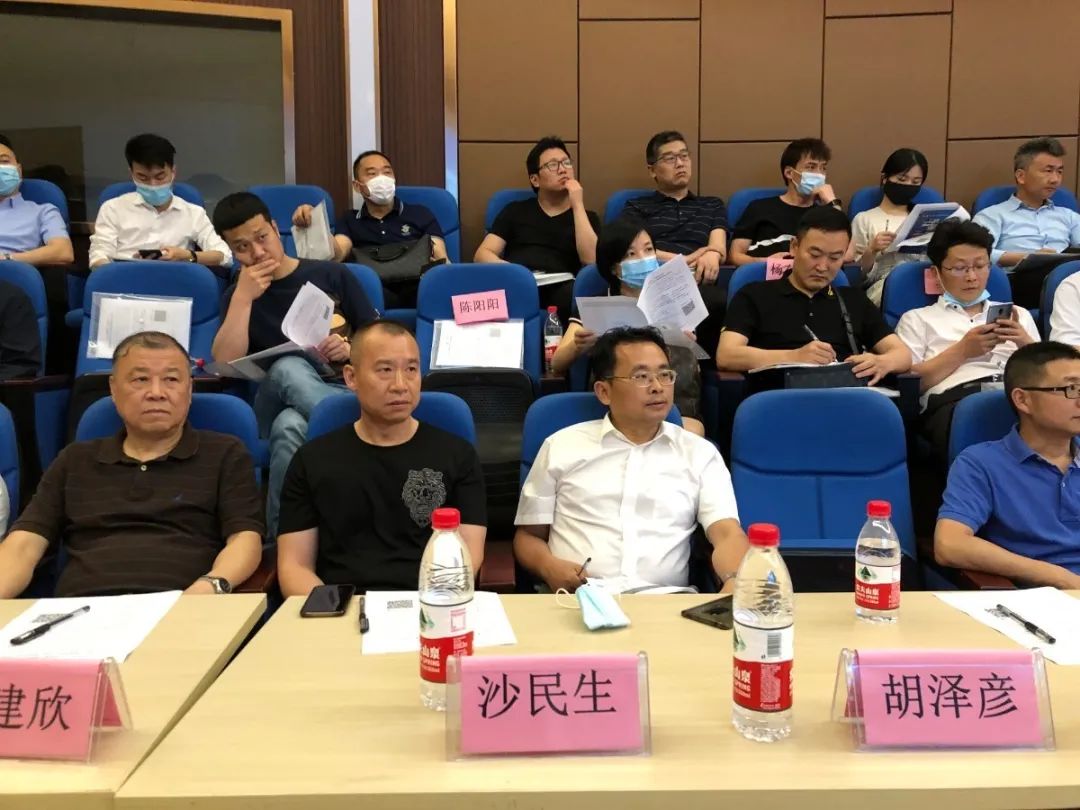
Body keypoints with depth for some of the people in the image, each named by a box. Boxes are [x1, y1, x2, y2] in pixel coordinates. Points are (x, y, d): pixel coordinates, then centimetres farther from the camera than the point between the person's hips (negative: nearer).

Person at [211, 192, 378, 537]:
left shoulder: (332, 274, 11)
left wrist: (351, 349, -11)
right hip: (277, 404, 1)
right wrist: (243, 297, -7)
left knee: (290, 426, -38)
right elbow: (225, 365, -4)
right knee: (288, 368, -37)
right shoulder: (237, 296, 14)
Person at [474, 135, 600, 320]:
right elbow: (482, 255, 12)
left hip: (557, 290, -1)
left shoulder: (586, 217, 21)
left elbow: (591, 261, 1)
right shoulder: (515, 211, 23)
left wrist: (578, 205, 1)